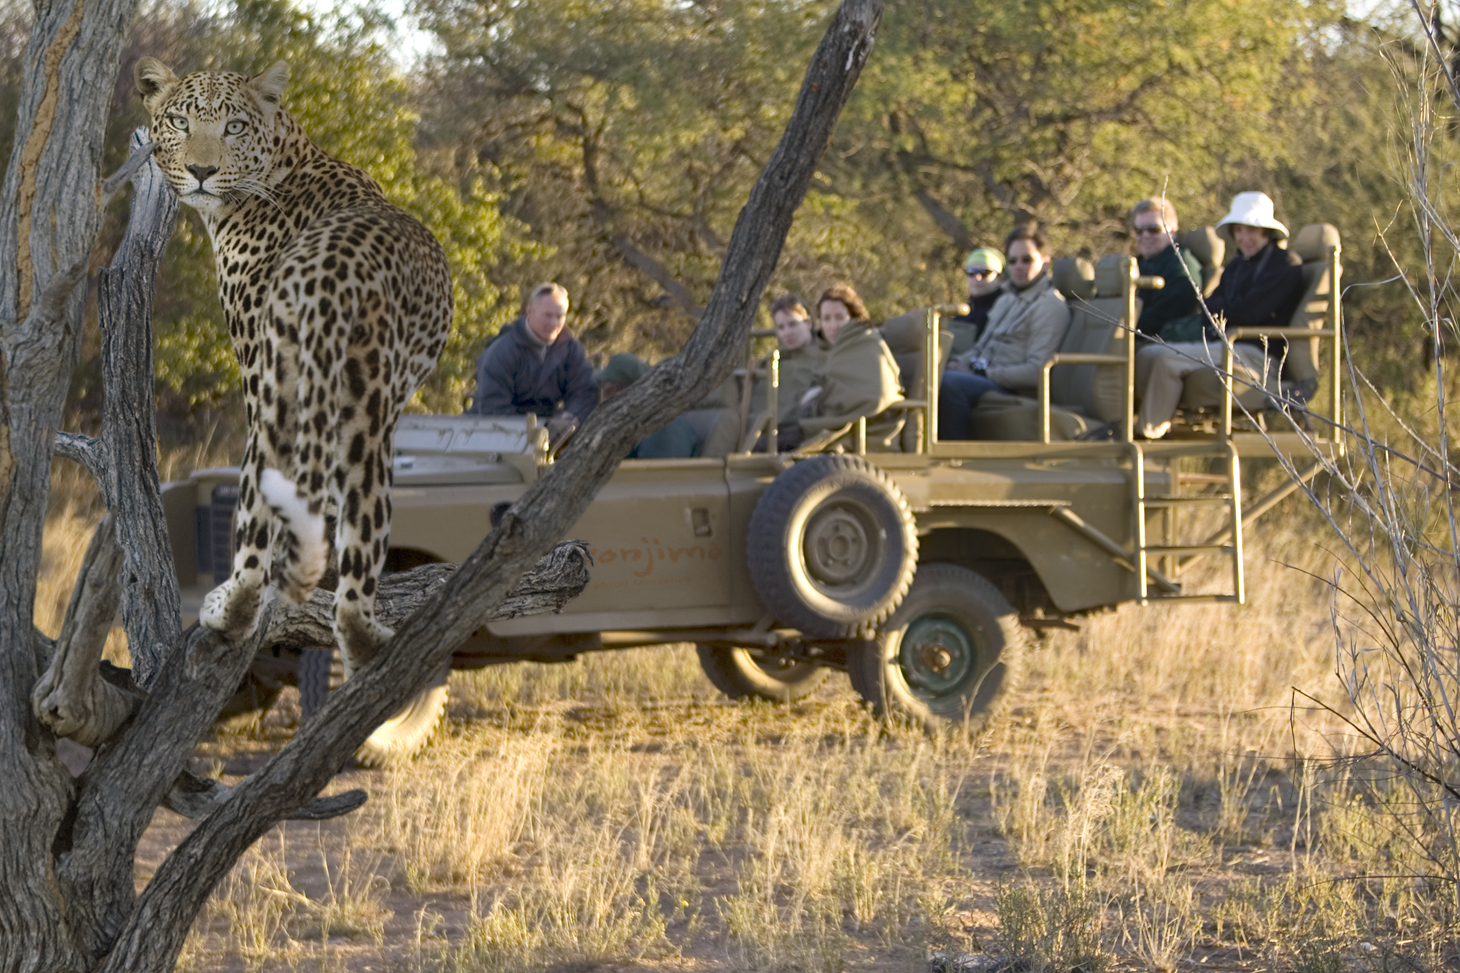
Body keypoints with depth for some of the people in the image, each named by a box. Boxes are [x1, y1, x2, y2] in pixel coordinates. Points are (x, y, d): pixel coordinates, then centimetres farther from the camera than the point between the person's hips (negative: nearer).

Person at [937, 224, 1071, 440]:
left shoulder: (1050, 306, -4)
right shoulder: (1006, 299, 26)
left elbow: (1036, 372, -13)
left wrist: (984, 373, -14)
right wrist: (958, 362, 11)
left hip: (1013, 390, -9)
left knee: (950, 382, -35)